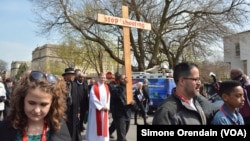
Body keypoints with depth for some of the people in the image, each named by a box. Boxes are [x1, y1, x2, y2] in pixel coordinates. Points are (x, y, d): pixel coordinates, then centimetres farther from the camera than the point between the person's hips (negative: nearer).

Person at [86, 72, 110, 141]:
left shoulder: (106, 87, 9)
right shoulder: (94, 86, -7)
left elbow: (108, 98, 8)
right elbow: (93, 98, -13)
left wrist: (107, 107, -5)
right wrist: (100, 107, -15)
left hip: (105, 109, 5)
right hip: (96, 109, -5)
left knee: (104, 125, 9)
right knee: (95, 125, 1)